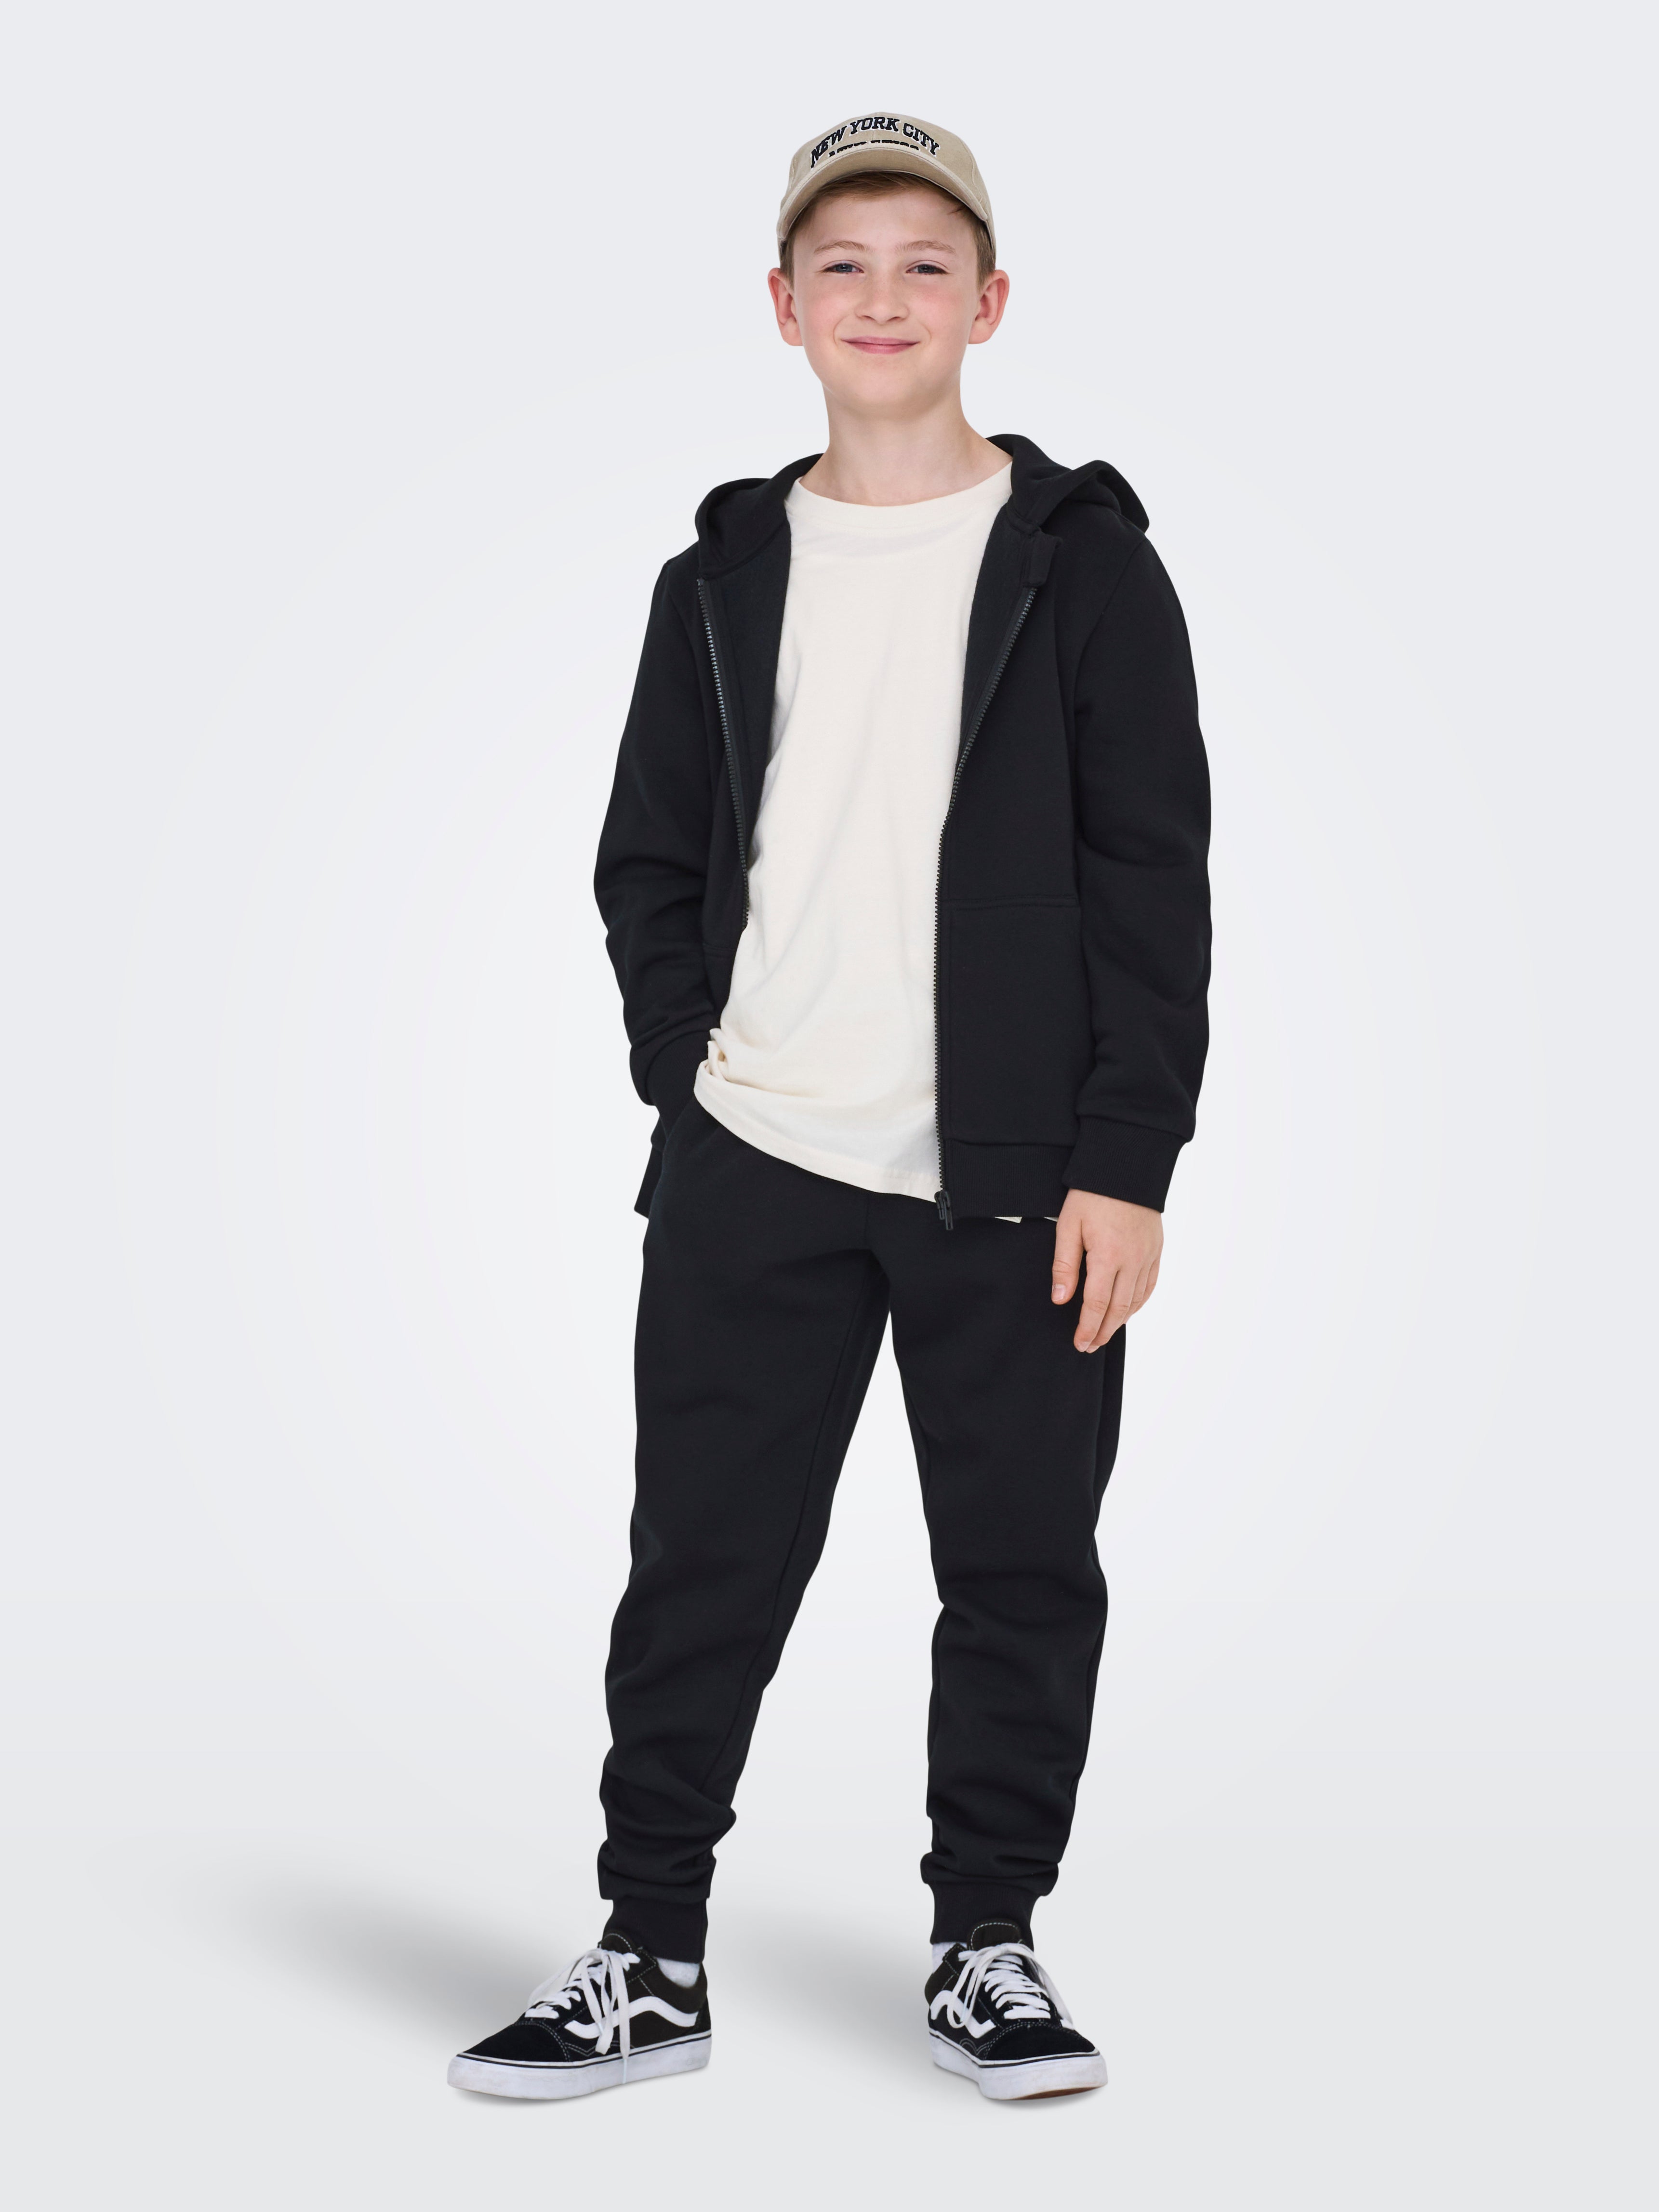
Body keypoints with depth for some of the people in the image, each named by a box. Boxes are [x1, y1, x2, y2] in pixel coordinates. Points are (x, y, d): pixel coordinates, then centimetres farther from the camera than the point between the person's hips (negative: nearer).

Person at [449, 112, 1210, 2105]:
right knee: (698, 1572, 4)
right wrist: (691, 1076, 1)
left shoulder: (1082, 564, 1)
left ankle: (988, 1952, 20)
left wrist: (1125, 1157, -9)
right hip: (751, 1181, 2)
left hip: (1017, 1186, -2)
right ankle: (648, 1961, 15)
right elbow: (650, 861, 15)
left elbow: (1154, 880, -3)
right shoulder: (726, 576, 10)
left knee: (1021, 1571, 5)